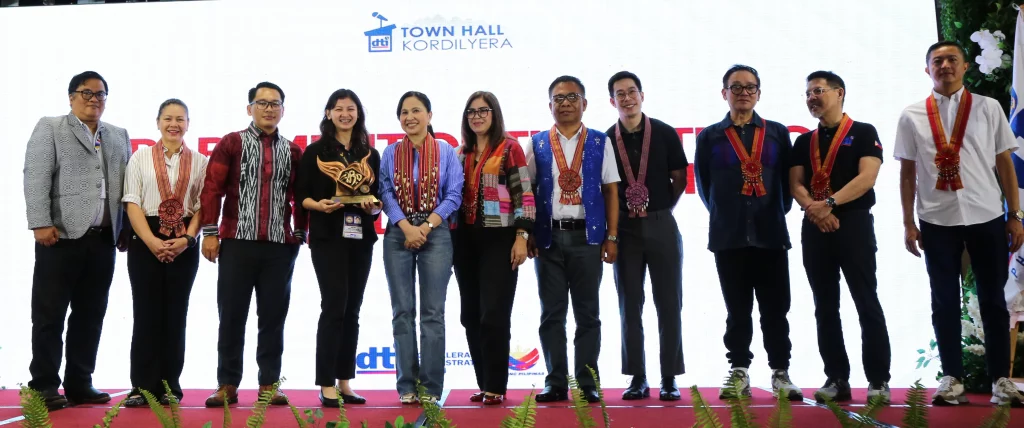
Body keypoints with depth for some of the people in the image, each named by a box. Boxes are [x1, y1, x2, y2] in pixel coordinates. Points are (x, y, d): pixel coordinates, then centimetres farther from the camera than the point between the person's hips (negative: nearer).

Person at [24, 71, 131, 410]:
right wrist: (41, 223, -15)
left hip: (104, 239, 5)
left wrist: (127, 231, 8)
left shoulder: (119, 136, 19)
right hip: (62, 235, -4)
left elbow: (128, 186, 16)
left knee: (90, 316, 7)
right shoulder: (49, 128, 6)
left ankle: (79, 384, 15)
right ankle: (44, 386, 7)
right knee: (49, 315, 0)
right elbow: (36, 177, -5)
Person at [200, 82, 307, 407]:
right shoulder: (231, 144, 3)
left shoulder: (293, 152, 11)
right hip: (237, 243, -2)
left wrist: (300, 234, 6)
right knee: (232, 316, 3)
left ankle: (269, 383, 14)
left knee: (273, 317, 6)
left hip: (280, 247, 2)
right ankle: (227, 384, 12)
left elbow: (300, 198, 13)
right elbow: (212, 189, -1)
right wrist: (210, 233, -7)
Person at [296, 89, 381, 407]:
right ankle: (326, 386, -4)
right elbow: (300, 194, -1)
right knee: (334, 306, -10)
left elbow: (378, 195, 14)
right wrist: (319, 205, -20)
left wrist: (374, 207, -8)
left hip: (361, 237, 4)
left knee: (352, 311, 7)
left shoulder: (370, 155, 13)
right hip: (327, 237, -4)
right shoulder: (315, 152, 2)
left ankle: (344, 383, 14)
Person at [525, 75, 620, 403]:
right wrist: (528, 235, -2)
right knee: (552, 313, 5)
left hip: (587, 235, -1)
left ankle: (587, 383, 12)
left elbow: (611, 191, 4)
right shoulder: (538, 145, 7)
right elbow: (528, 191, 6)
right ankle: (556, 382, 13)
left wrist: (612, 237, -2)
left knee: (587, 312, 5)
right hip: (549, 237, 1)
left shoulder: (600, 143, 5)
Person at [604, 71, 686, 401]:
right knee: (630, 306, 5)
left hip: (661, 226, -1)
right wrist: (616, 220, 1)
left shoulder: (665, 134, 1)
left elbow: (679, 179, 7)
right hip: (625, 229, 1)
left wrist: (659, 210, 5)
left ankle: (669, 378, 10)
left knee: (668, 304, 2)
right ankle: (637, 378, 13)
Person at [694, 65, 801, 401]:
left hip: (771, 234, 1)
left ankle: (780, 373, 12)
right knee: (737, 310, 5)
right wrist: (724, 215, 10)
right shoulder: (709, 137, 7)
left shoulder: (777, 133, 9)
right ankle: (739, 372, 13)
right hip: (728, 236, 0)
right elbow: (704, 185, 10)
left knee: (775, 309, 3)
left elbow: (788, 181, 10)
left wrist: (778, 212, 7)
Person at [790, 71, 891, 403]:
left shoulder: (864, 133, 2)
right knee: (825, 307, 5)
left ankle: (878, 379, 1)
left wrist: (830, 204, -19)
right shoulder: (803, 142, 16)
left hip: (854, 224, -5)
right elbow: (796, 184, 5)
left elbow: (867, 177, -11)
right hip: (814, 228, 5)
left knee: (867, 303, -5)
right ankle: (837, 378, 11)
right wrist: (814, 209, -14)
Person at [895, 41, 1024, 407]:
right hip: (937, 221, 0)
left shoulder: (989, 108, 4)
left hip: (987, 217, 0)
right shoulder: (912, 116, 4)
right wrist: (909, 224, 1)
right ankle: (952, 378, 14)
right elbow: (907, 173, 5)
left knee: (993, 300, 7)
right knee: (944, 301, 6)